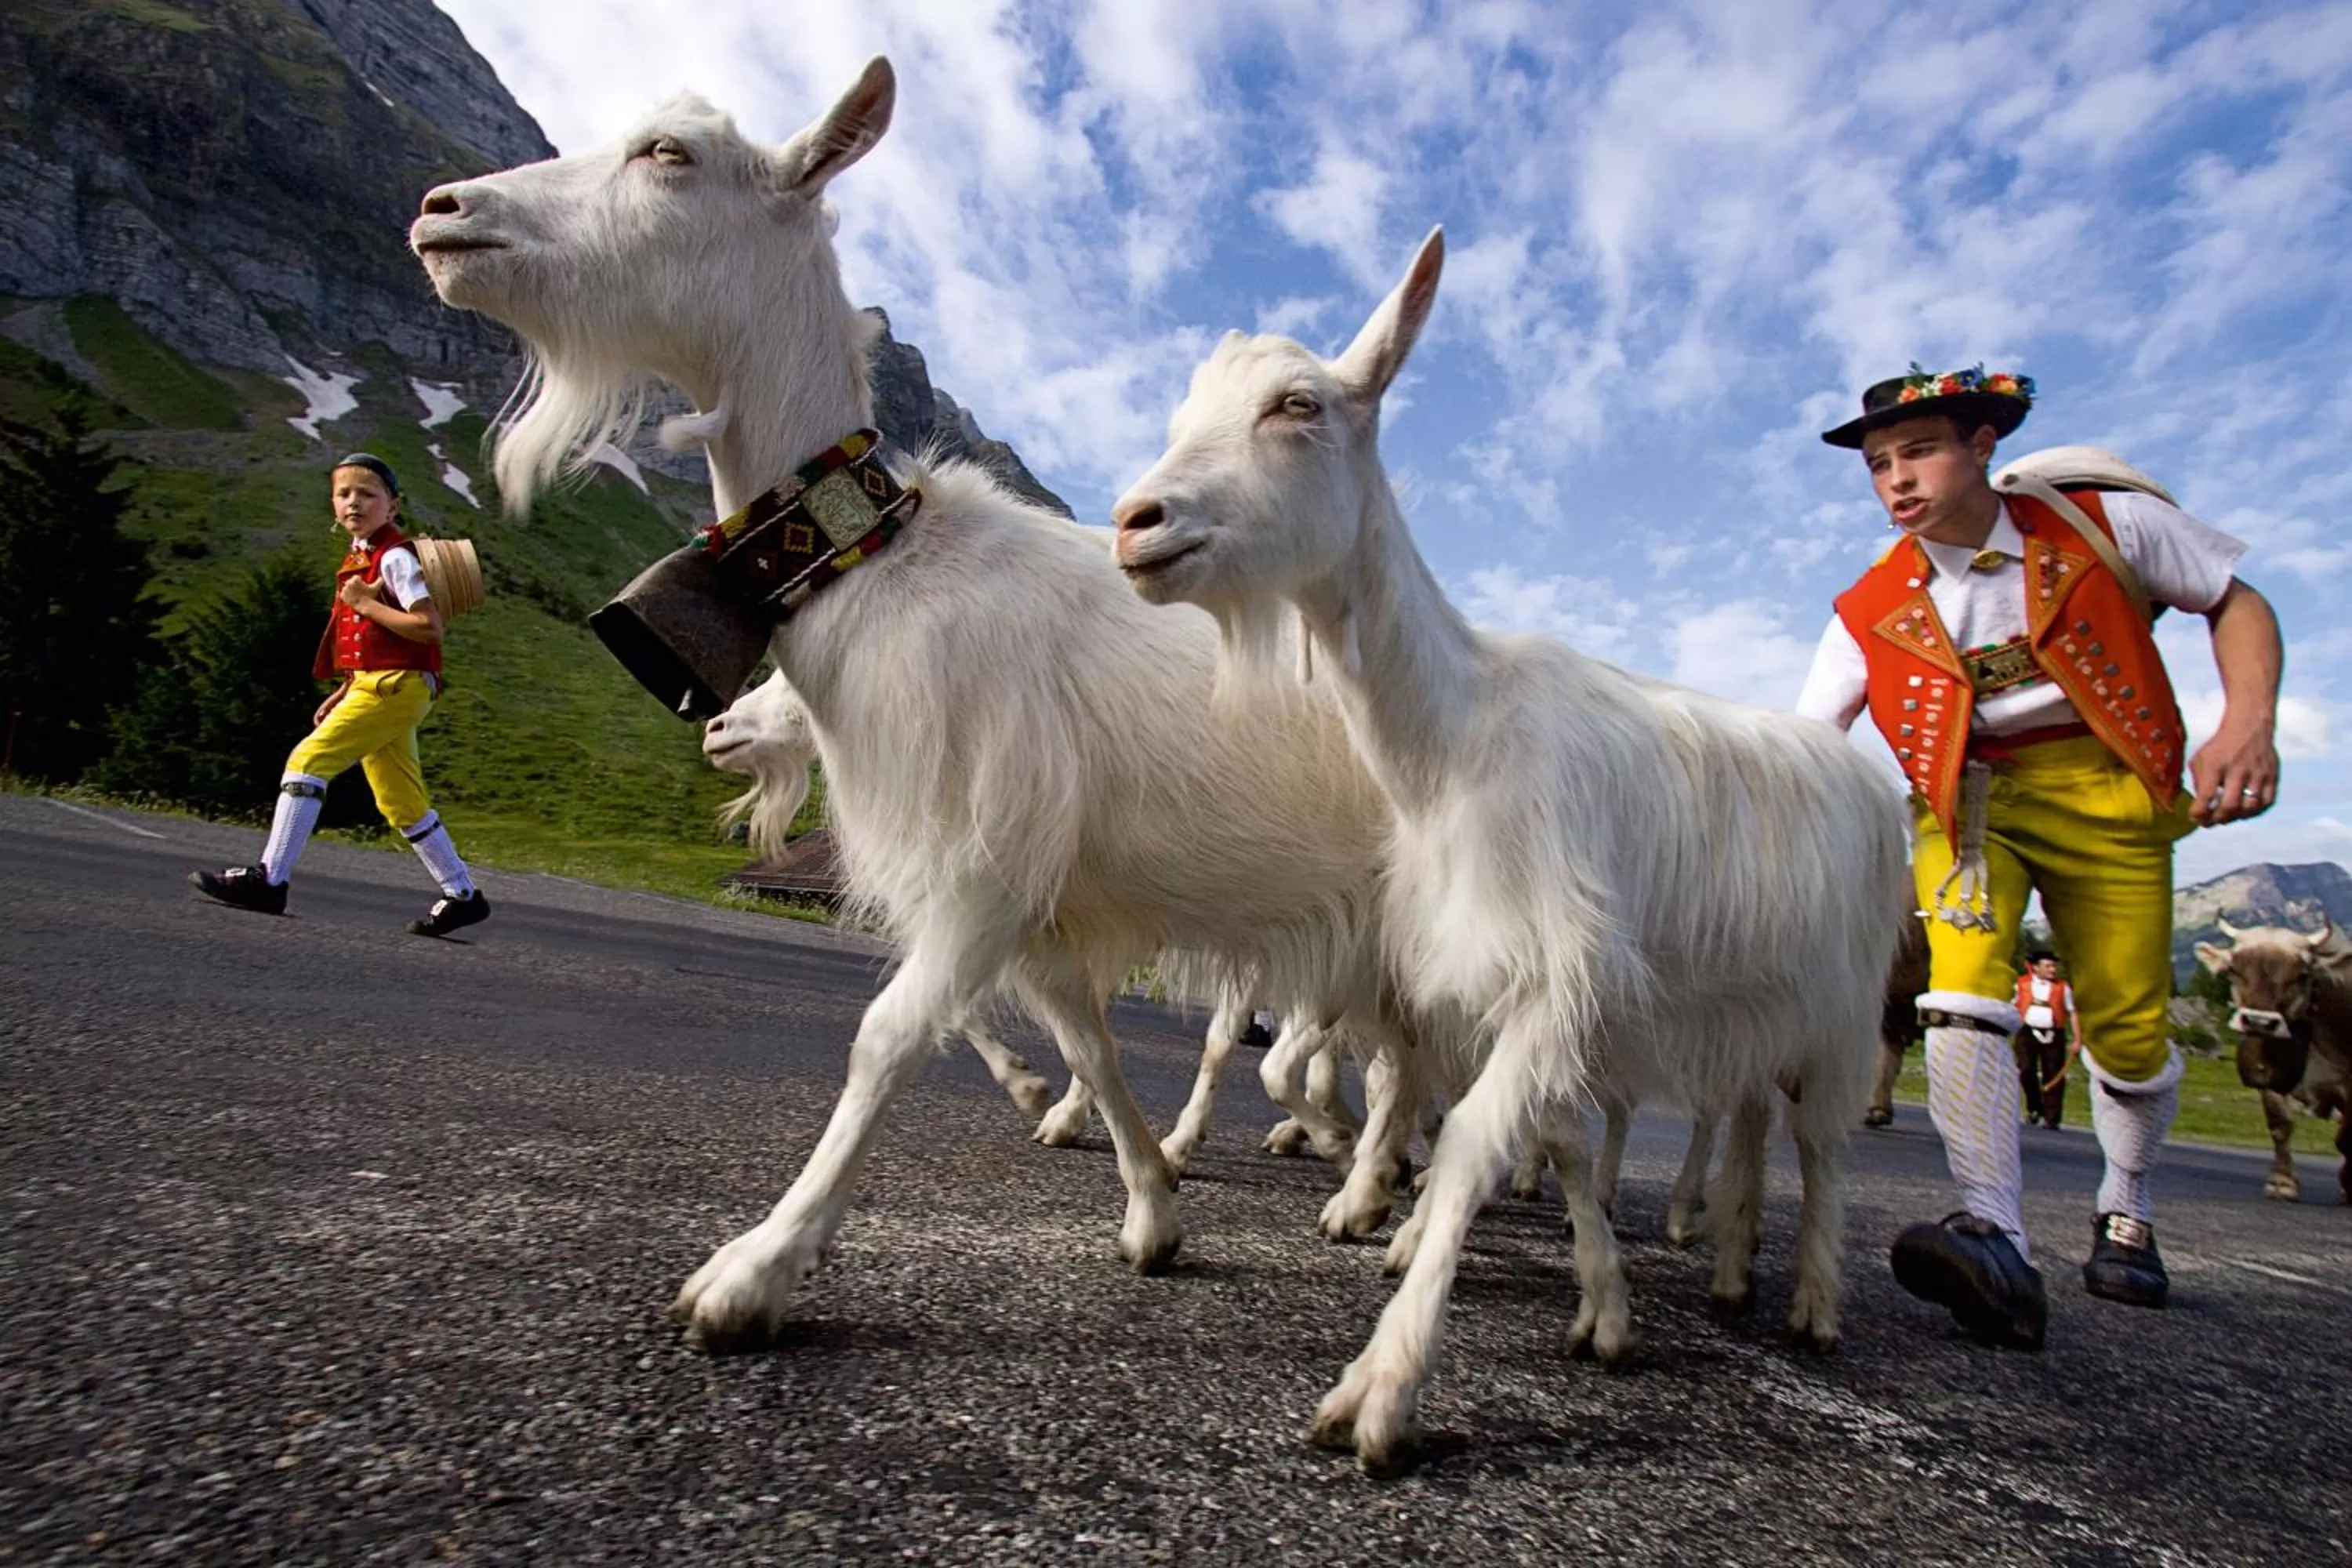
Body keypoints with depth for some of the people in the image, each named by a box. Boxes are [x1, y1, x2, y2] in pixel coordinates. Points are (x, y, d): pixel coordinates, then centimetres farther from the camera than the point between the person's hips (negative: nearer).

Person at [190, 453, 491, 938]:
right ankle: (462, 895, 14)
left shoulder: (394, 556, -9)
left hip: (396, 685, -10)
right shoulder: (359, 558, 18)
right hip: (374, 685, 10)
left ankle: (268, 879, -7)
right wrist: (342, 694, 18)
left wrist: (364, 604, -14)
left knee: (307, 759, -12)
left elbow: (428, 627, -20)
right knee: (402, 803, 10)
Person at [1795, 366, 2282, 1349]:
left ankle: (2124, 1211, 32)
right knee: (1962, 986, -26)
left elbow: (2237, 603, 5)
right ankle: (1998, 1246, -31)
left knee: (2129, 1032, 2)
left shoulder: (2107, 524, -7)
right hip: (1968, 798, 0)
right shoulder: (1869, 614, -6)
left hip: (2107, 792, 0)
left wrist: (2248, 726, -11)